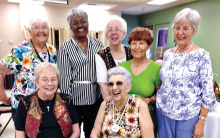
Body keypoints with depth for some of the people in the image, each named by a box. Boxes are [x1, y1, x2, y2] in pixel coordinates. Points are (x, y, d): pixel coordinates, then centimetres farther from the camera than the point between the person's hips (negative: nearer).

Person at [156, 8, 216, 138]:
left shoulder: (202, 55, -10)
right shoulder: (168, 53, 3)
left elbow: (208, 92, -10)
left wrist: (201, 121, -12)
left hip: (188, 117, -4)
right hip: (163, 113, 4)